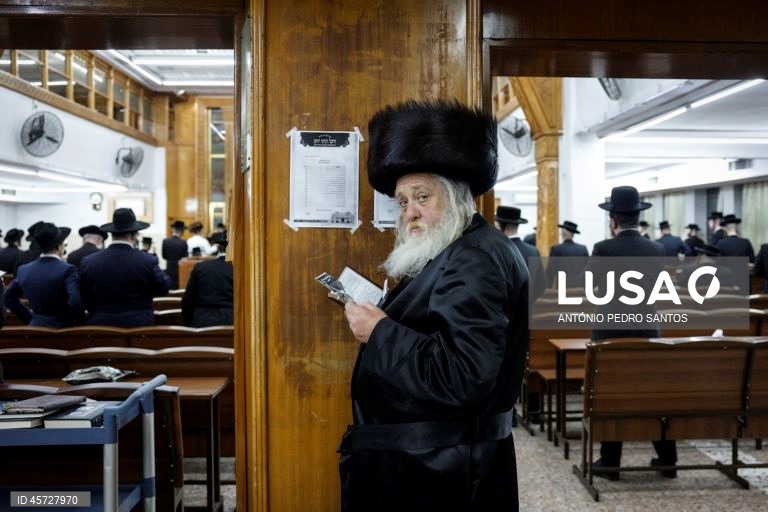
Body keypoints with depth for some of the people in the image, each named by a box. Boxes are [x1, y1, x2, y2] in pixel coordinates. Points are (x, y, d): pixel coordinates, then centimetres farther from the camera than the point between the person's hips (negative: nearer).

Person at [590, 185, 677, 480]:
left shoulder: (603, 249, -13)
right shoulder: (657, 250, 0)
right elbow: (653, 286, 13)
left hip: (610, 333, -3)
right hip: (647, 332, 4)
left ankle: (610, 464, 12)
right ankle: (668, 460, 23)